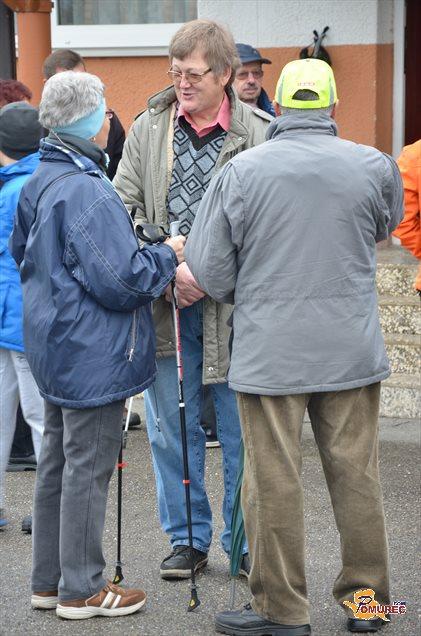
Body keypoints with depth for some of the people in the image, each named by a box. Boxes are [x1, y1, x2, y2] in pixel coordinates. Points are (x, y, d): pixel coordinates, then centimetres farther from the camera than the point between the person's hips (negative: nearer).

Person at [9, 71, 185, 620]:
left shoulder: (39, 182, 7)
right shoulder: (87, 191, -24)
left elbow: (21, 249, 22)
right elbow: (121, 280, -24)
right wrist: (167, 256, -9)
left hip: (55, 345, 10)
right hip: (94, 353, -10)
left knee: (57, 461, 17)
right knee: (88, 468, 1)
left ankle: (49, 580, 28)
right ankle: (81, 589, 12)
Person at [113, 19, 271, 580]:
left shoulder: (258, 135, -7)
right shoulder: (148, 128, 4)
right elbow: (124, 207, 2)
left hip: (233, 304, -3)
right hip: (167, 303, 3)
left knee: (241, 433, 7)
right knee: (172, 429, 10)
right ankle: (189, 538, 24)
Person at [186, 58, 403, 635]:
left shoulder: (243, 170, -7)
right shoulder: (373, 166, -2)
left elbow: (208, 264, -3)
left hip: (269, 349, -2)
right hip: (352, 347, 2)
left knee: (274, 482, 5)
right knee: (356, 476, 11)